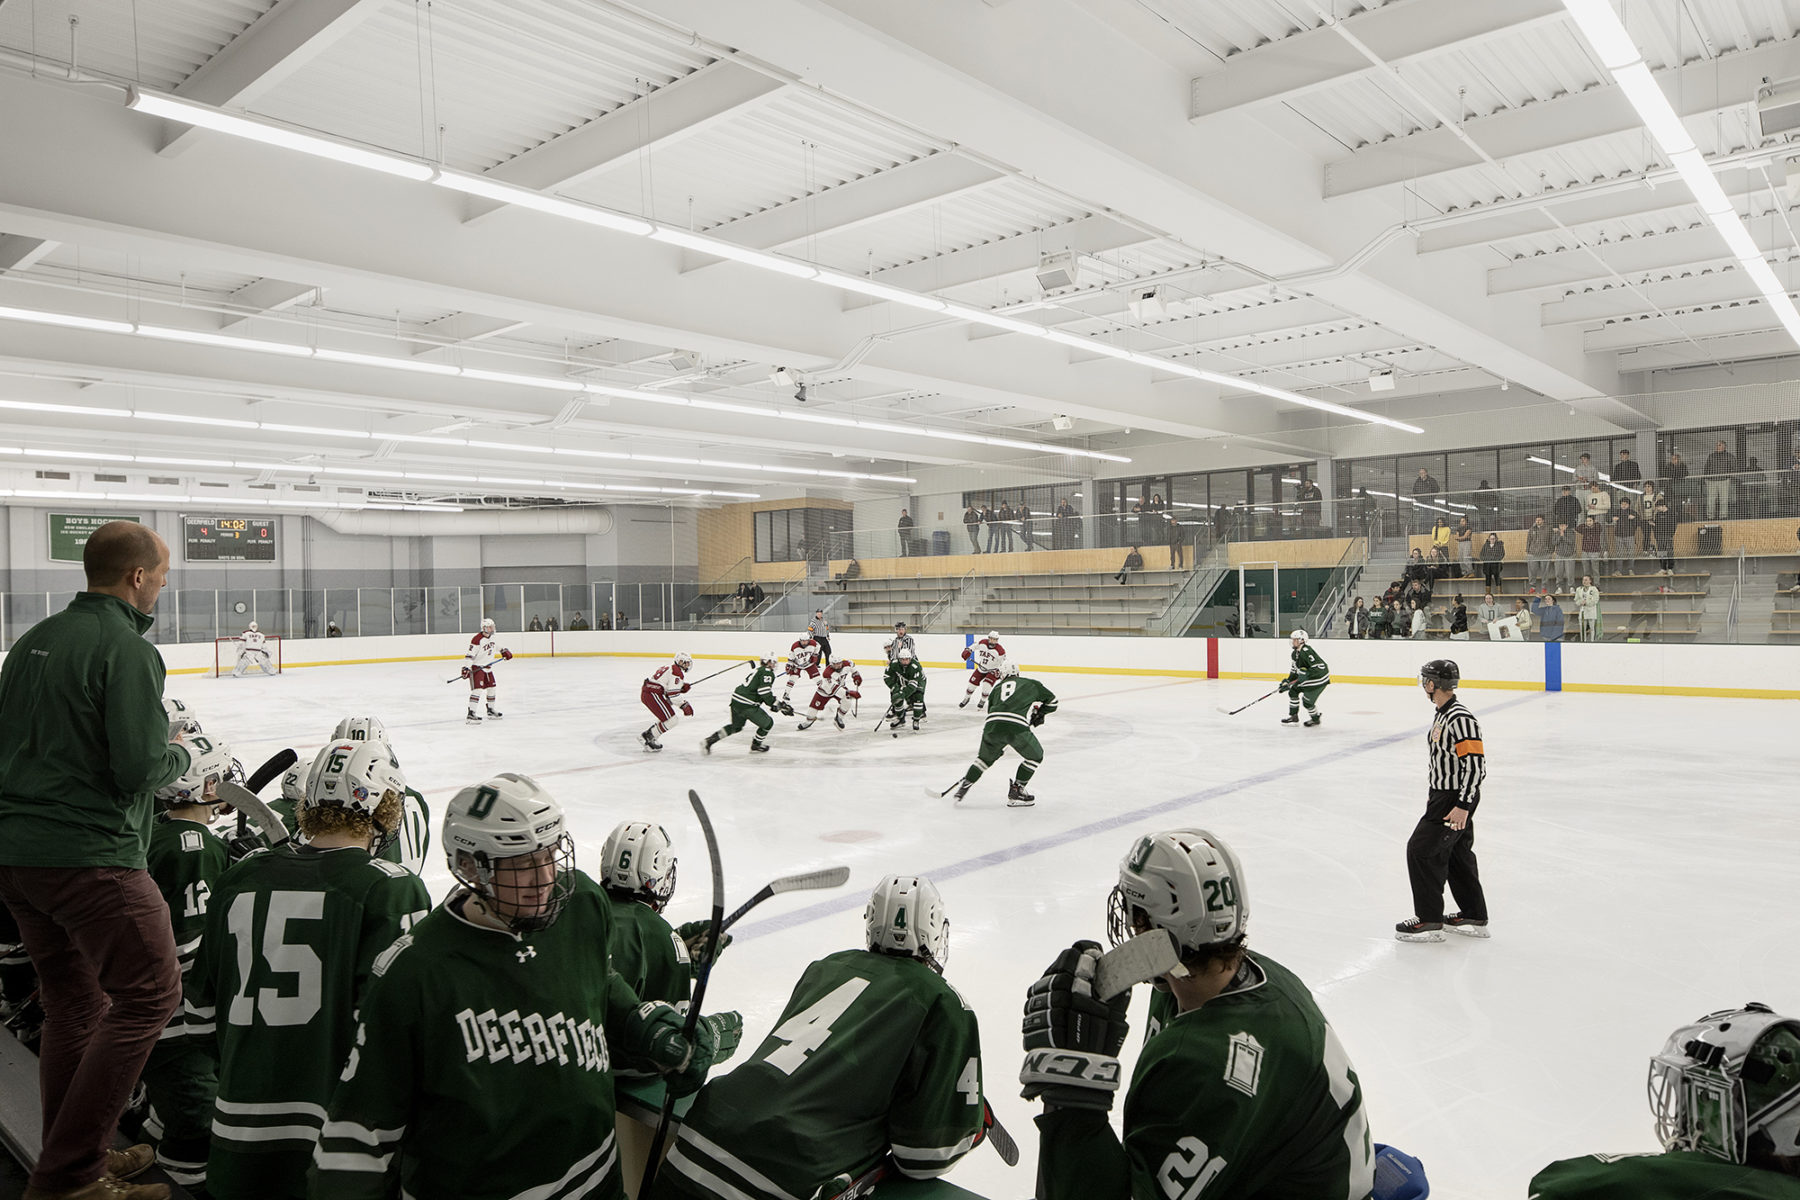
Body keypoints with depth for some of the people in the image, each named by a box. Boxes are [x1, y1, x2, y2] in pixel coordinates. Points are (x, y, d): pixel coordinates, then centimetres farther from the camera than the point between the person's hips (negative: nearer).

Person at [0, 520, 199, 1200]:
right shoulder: (127, 648, -15)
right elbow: (140, 768, -20)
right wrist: (184, 756, 0)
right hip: (89, 855, -9)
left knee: (73, 1001, 19)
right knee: (149, 993, 1)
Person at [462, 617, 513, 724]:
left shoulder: (491, 637, 6)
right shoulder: (477, 640, -21)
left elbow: (497, 645, 29)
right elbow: (469, 655, -24)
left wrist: (505, 651, 18)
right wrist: (466, 667, -30)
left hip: (487, 667, 9)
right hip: (476, 667, -9)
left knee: (492, 688, 15)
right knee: (477, 689, -18)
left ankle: (491, 711, 30)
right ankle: (471, 714, -18)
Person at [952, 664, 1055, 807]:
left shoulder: (997, 688, 31)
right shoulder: (1031, 684, 25)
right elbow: (1052, 700, 30)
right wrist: (1039, 714, 46)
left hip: (992, 724, 3)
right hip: (1017, 726, -3)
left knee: (985, 757, 30)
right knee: (1035, 757, 20)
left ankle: (964, 786, 29)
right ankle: (1015, 792, 19)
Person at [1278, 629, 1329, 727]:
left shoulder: (1307, 652, -27)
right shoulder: (1295, 653, 5)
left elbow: (1320, 667, -33)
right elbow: (1294, 670, 15)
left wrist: (1307, 673, -38)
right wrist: (1287, 681, 9)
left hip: (1319, 680, -10)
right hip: (1306, 679, 10)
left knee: (1307, 701, -7)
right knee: (1293, 691, 8)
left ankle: (1316, 718, 20)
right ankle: (1293, 717, 17)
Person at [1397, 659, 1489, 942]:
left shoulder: (1461, 719, -23)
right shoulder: (1443, 714, 9)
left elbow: (1475, 764, -25)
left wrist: (1463, 806, -25)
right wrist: (1434, 793, 25)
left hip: (1455, 800, -10)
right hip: (1444, 795, 10)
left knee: (1422, 849, -8)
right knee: (1456, 853, 17)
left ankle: (1429, 921, 0)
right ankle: (1474, 918, 28)